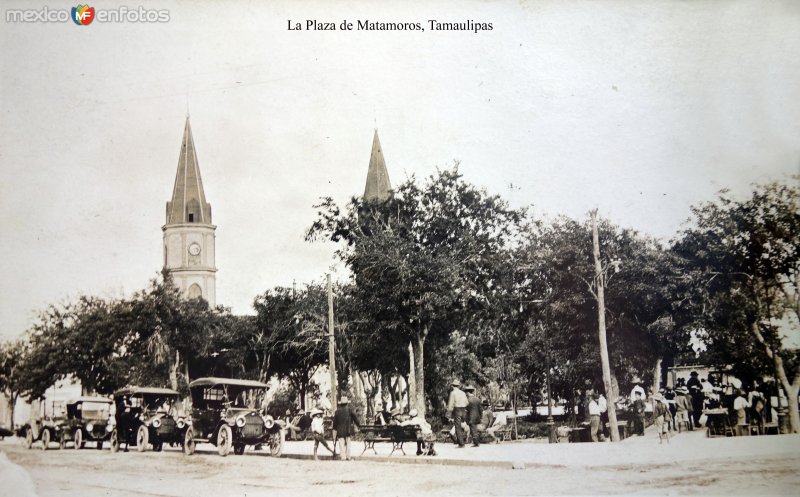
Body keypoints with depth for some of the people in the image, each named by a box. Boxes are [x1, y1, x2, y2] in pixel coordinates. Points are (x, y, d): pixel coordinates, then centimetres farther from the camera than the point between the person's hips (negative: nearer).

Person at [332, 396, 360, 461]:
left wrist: (335, 429, 17)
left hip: (340, 430, 1)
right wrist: (358, 425, 11)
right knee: (348, 443, 3)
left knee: (342, 443, 3)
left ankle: (344, 457, 0)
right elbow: (355, 418, 0)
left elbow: (335, 421, 8)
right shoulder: (350, 409, -2)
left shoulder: (337, 410, 4)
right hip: (348, 429, -1)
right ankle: (348, 457, 0)